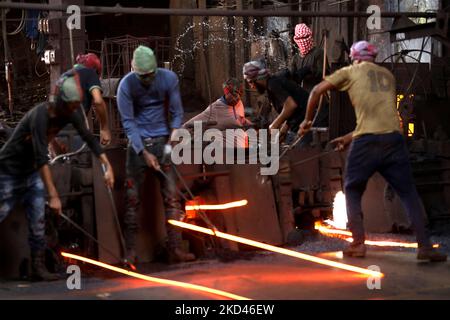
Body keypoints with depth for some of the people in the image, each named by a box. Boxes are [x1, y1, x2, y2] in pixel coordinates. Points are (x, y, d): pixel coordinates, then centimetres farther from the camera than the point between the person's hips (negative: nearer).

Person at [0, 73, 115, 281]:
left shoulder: (70, 114, -9)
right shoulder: (40, 115, -31)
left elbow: (89, 139, -3)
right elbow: (41, 157, -36)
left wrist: (108, 166, -14)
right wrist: (53, 195, -39)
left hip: (32, 172, 7)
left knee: (38, 221, 0)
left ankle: (38, 268, 4)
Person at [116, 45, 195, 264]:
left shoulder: (169, 78, -6)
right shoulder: (126, 86, -11)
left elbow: (177, 113, 0)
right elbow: (128, 122, -11)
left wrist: (173, 139, -14)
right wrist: (144, 153, -18)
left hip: (163, 140, 2)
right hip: (138, 142, -2)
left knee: (171, 196, -3)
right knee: (132, 197, -5)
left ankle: (175, 249, -1)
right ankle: (130, 251, -2)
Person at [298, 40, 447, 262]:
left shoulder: (351, 72, 13)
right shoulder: (388, 76, 24)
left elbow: (317, 91, 7)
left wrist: (307, 120, 20)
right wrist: (350, 137, 30)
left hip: (366, 141, -2)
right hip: (394, 137, 3)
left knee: (352, 191, 16)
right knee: (408, 193, 8)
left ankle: (358, 243, 6)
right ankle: (424, 246, -2)